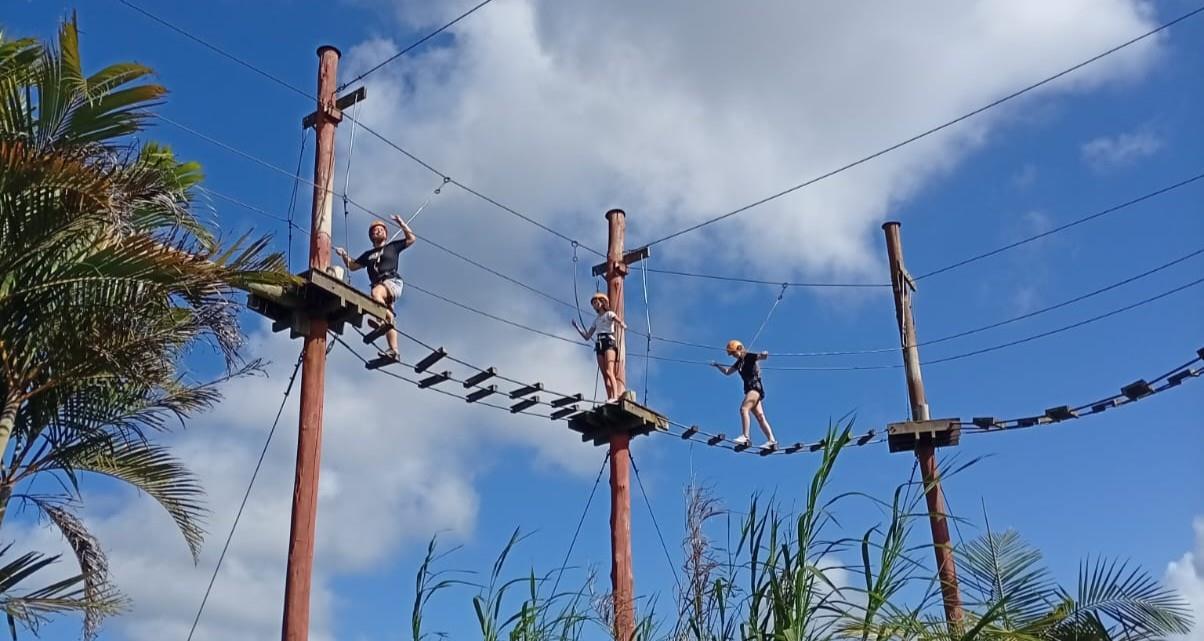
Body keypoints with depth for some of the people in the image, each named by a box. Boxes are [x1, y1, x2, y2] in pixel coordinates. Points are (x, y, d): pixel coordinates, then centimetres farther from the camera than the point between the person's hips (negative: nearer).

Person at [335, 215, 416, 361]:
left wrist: (401, 223, 8)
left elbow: (411, 238, 14)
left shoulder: (393, 246, 19)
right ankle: (394, 351, -13)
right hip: (378, 285, 4)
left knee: (376, 293, -39)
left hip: (392, 282, -4)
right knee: (388, 322, -7)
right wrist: (344, 256, 17)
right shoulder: (368, 254, 30)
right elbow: (352, 266, 33)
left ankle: (381, 318, -46)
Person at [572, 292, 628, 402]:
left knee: (609, 372, -21)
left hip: (609, 343, -6)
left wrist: (621, 324, -33)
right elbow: (587, 336, 25)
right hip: (599, 345, 6)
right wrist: (576, 327, 18)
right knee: (604, 374, -6)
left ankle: (615, 395, -31)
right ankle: (609, 397, -13)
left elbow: (623, 325, -8)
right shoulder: (596, 320, 27)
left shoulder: (609, 314, 9)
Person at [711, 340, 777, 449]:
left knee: (743, 408, -22)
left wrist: (763, 355, -46)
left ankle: (745, 437, -26)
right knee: (759, 416, 4)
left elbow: (761, 357, -24)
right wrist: (717, 365, 20)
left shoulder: (750, 357, -6)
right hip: (749, 389, 9)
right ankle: (772, 441, 3)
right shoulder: (739, 362, 17)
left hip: (756, 387, -9)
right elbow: (727, 372, 28)